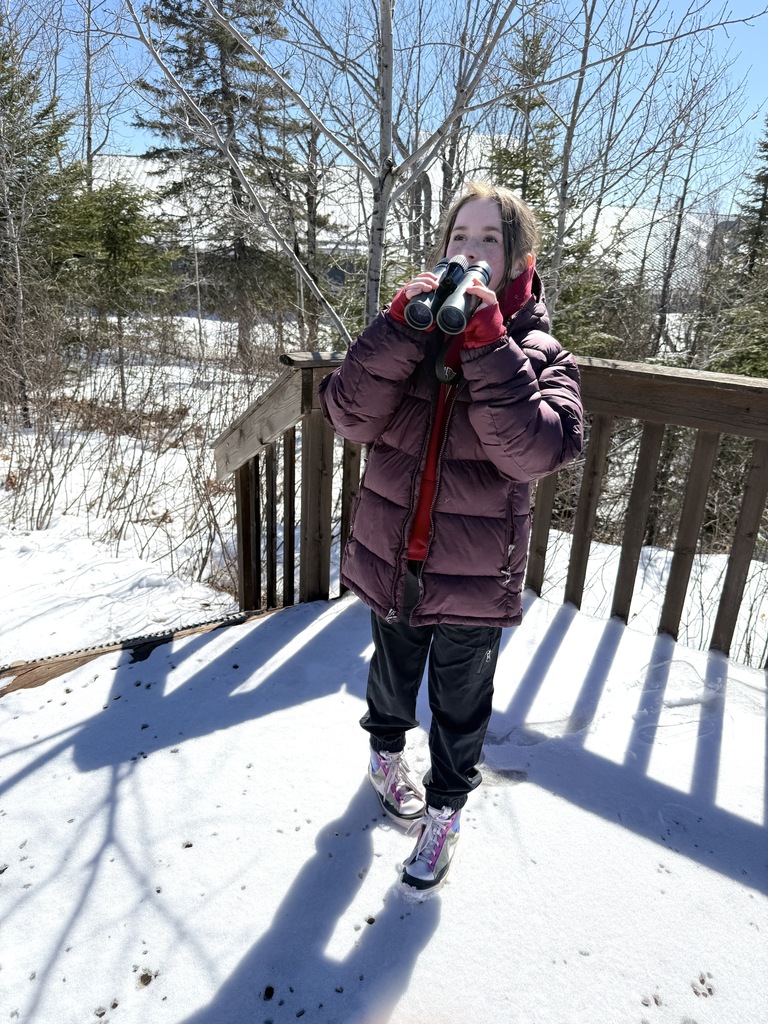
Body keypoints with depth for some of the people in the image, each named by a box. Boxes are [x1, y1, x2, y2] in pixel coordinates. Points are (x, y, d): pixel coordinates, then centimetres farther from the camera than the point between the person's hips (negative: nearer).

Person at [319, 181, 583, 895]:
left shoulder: (538, 354, -8)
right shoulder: (405, 334, -4)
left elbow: (538, 451, -26)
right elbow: (349, 415, -19)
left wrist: (486, 344, -29)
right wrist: (401, 328, -28)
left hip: (474, 574, -2)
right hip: (390, 557, 2)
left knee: (461, 702, 16)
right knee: (392, 668, 26)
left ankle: (445, 808, 43)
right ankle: (385, 751, 57)